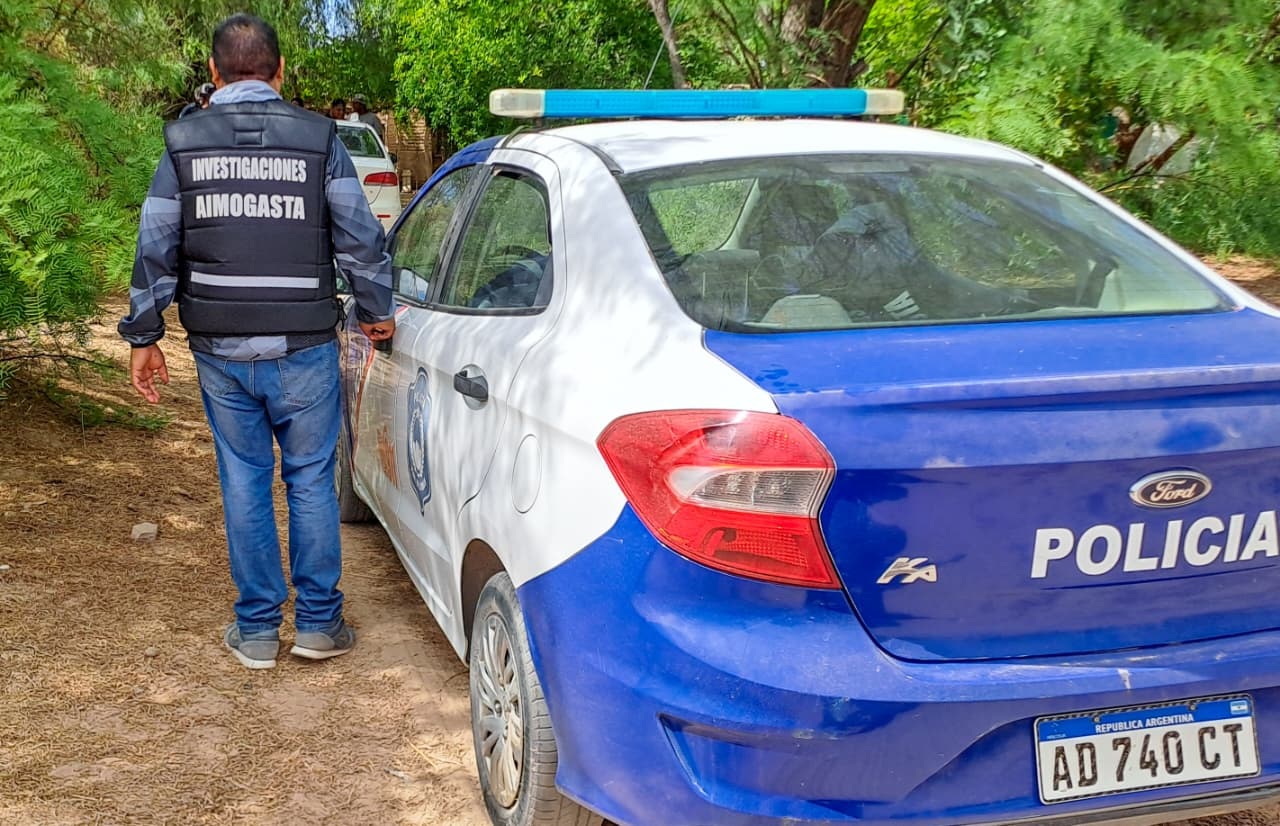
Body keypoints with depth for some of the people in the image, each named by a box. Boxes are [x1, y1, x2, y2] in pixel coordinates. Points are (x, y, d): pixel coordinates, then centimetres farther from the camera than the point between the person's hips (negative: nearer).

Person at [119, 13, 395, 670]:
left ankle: (257, 630, 18)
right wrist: (377, 312, 15)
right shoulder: (319, 138, -2)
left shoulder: (184, 141, 2)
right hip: (304, 348, -1)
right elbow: (360, 239, 0)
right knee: (310, 480, 10)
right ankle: (319, 623, 17)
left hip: (220, 352, 1)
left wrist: (143, 336, 12)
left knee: (244, 482, 11)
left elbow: (155, 250, 3)